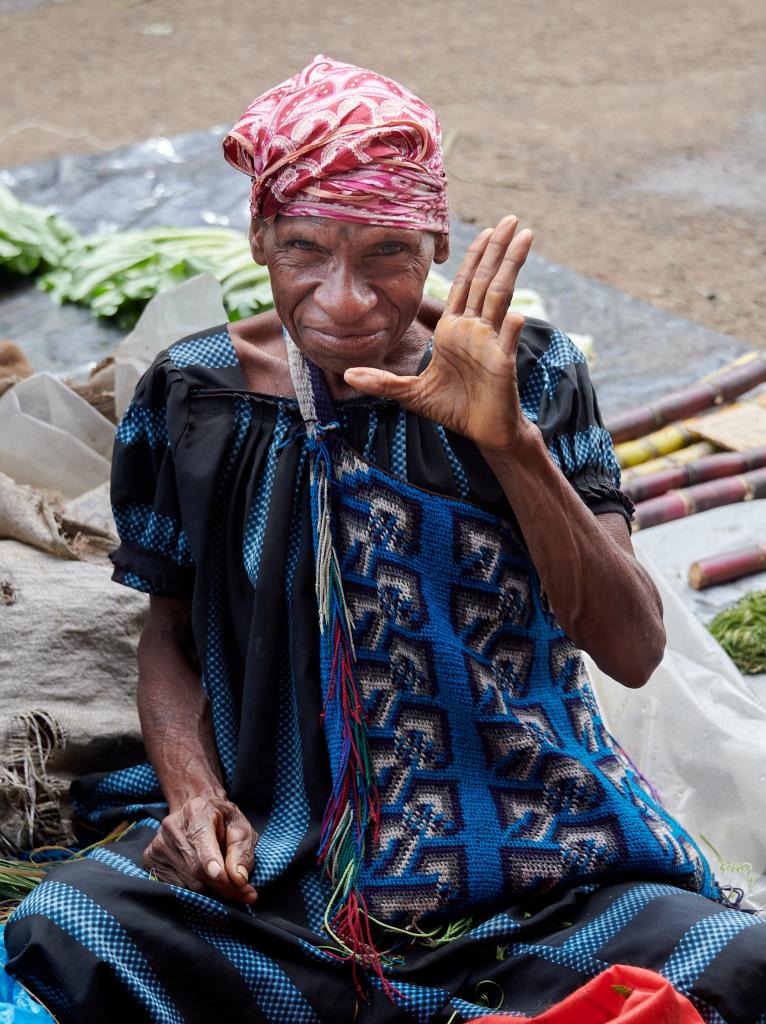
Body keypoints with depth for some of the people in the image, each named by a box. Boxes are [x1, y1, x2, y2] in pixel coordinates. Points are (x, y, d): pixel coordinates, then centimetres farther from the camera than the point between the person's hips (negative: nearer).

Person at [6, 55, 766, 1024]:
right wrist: (194, 789, -11)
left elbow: (633, 649, -12)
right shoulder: (192, 396, -2)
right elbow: (170, 630, 9)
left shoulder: (528, 374, -6)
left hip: (522, 840, -1)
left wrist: (509, 441, -25)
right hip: (274, 850, 2)